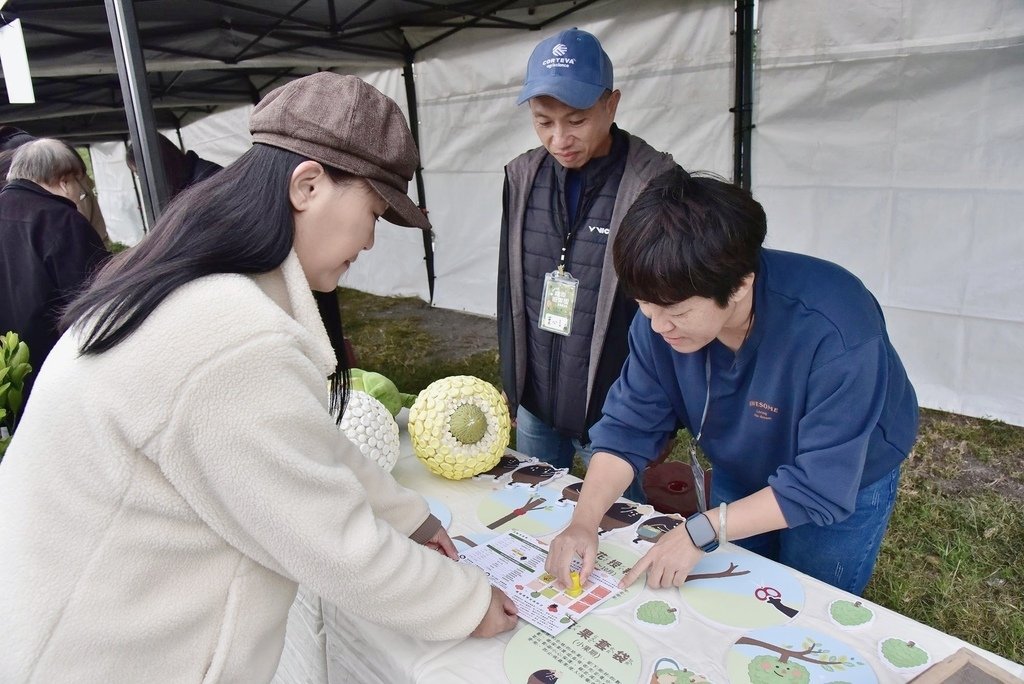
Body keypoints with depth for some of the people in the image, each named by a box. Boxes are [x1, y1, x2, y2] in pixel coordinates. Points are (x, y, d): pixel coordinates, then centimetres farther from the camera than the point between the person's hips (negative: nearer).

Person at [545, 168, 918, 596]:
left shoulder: (834, 333, -41)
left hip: (844, 485, -4)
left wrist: (701, 531, -38)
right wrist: (584, 522, -32)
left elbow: (822, 487, -35)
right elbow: (629, 425, -20)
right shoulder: (663, 314, -26)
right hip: (740, 477, 4)